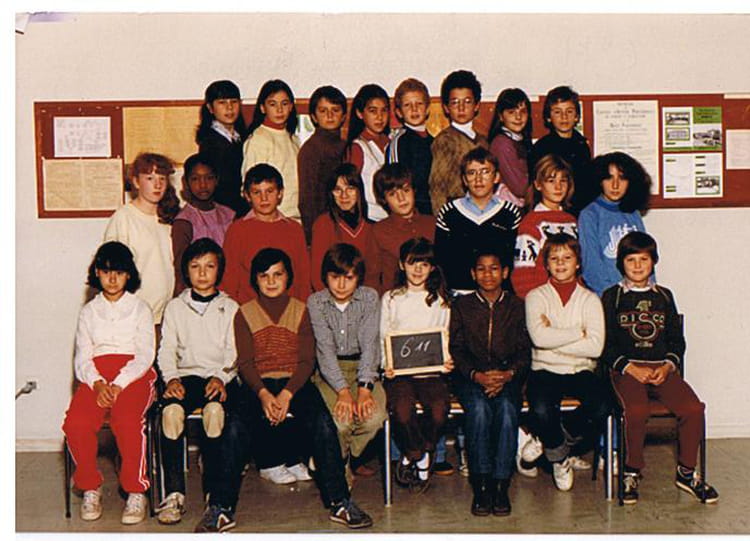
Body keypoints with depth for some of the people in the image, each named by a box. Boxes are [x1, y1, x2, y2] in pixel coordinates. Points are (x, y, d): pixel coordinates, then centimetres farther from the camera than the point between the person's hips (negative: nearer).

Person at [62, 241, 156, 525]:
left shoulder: (140, 309, 15)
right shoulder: (88, 311, 21)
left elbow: (145, 355, 3)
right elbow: (82, 357, 10)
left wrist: (119, 385, -14)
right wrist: (97, 383, -12)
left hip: (133, 374, -2)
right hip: (96, 376, 2)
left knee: (127, 421, -34)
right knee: (76, 423, -29)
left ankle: (136, 491, -19)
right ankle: (90, 488, -8)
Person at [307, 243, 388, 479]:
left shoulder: (370, 298, -2)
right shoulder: (315, 302, -5)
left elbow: (369, 343, -11)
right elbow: (325, 348, -15)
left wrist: (364, 388, -24)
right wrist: (343, 390, -27)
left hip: (361, 367, 2)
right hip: (328, 371, -1)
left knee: (373, 416, -25)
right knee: (339, 421, -28)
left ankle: (353, 455, 8)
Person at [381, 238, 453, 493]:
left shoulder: (440, 301, 16)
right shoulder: (391, 299, 14)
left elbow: (446, 339, 15)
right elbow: (382, 338, 11)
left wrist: (448, 362, -6)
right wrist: (386, 365, -7)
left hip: (431, 372, 1)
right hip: (399, 372, -1)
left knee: (439, 411, -29)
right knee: (402, 413, -31)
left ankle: (412, 455, 0)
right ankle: (421, 458, -1)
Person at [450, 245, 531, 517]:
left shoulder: (517, 306, 13)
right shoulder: (461, 306, 13)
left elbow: (525, 350, 6)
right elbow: (456, 349, 4)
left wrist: (508, 373, -15)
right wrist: (477, 375, -14)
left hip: (508, 375, 0)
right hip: (471, 376, 0)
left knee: (507, 408, -32)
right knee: (479, 408, -33)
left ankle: (501, 484, -27)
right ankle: (481, 485, -28)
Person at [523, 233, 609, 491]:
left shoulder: (590, 299, 9)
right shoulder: (536, 296, 7)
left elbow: (595, 346, -7)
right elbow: (539, 337, -13)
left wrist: (555, 339, -9)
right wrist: (579, 333, -7)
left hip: (581, 371, 2)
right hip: (545, 370, -1)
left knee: (601, 407, -29)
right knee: (541, 411, -33)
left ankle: (553, 444, 1)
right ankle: (560, 457, 2)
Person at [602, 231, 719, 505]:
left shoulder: (664, 296, 19)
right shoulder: (612, 297, 9)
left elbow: (677, 339, 17)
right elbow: (605, 344, 3)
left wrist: (668, 365, -2)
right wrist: (630, 368, -11)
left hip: (663, 368, 3)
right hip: (626, 369, -3)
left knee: (693, 408, -23)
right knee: (637, 410, -33)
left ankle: (686, 472, -4)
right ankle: (632, 472, -12)